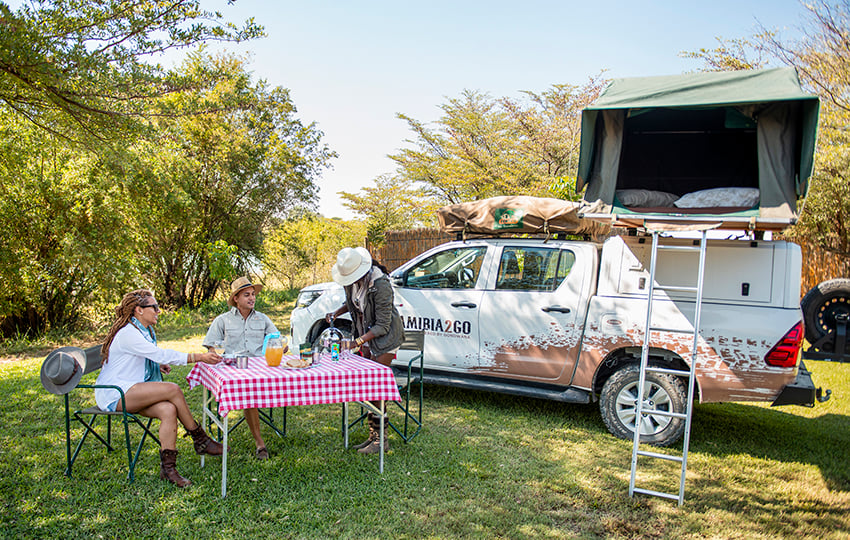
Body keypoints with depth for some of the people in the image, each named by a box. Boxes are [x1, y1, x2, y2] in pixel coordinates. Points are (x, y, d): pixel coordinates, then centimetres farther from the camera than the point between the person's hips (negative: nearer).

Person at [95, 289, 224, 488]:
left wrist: (159, 364, 5)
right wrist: (199, 357, -26)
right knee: (173, 389, -26)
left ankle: (168, 468, -18)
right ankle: (200, 440, -12)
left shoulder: (147, 331, 13)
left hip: (131, 392, 9)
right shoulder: (127, 333, -18)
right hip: (114, 394, -9)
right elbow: (160, 354, -25)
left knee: (169, 410, -21)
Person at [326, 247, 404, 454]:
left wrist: (358, 341, -29)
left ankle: (381, 439, 1)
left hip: (385, 338, -8)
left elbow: (382, 325, -24)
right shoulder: (352, 280, -5)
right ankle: (373, 435, 18)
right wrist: (336, 312, -2)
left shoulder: (380, 285, -28)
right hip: (366, 337, 8)